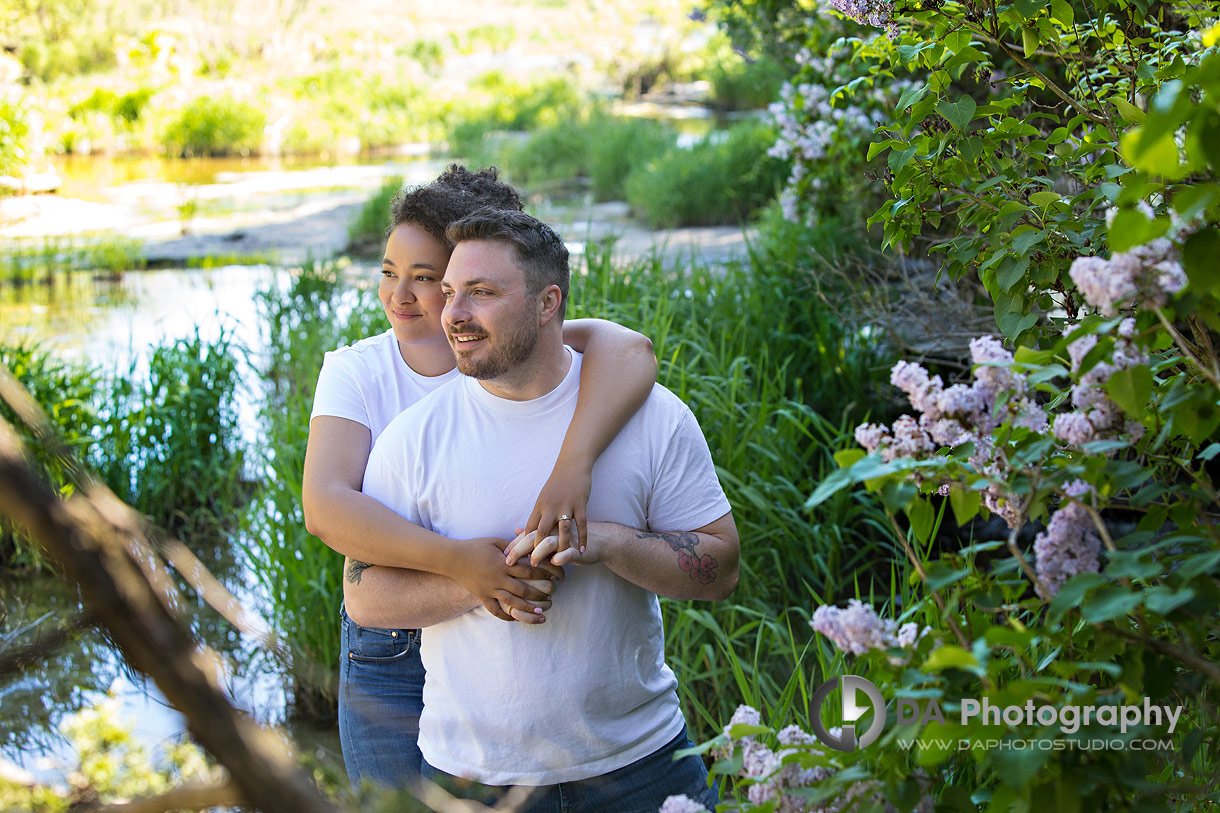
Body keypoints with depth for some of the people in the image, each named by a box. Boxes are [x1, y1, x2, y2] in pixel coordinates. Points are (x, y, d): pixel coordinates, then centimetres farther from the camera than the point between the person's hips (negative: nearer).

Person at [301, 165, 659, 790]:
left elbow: (629, 350, -28)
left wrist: (573, 463, -44)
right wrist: (457, 560, -33)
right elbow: (325, 506, -19)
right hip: (389, 664, 1)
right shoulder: (355, 372, -3)